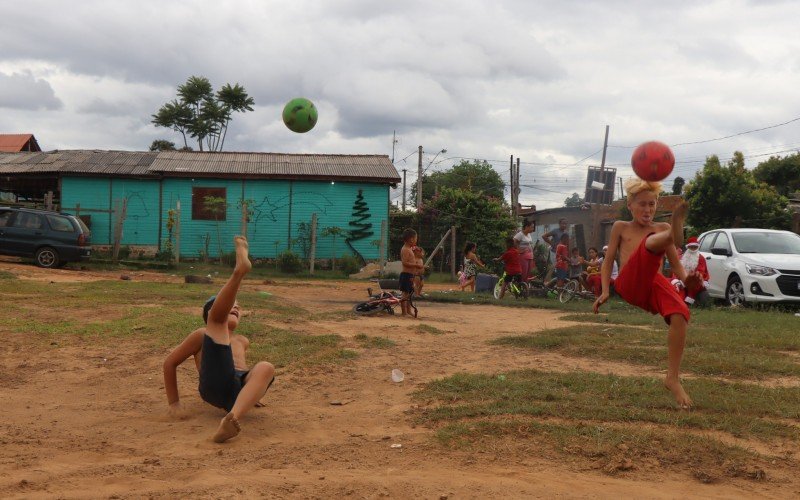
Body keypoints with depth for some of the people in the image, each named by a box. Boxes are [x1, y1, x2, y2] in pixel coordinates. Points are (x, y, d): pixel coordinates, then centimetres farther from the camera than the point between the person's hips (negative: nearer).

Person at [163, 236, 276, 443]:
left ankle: (231, 419, -57)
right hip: (216, 386, -4)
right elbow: (170, 363, 18)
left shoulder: (242, 341, 37)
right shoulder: (203, 335, 21)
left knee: (265, 368, -34)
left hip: (239, 388, 4)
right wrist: (174, 402, 12)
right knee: (219, 318, -12)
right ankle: (239, 270, -39)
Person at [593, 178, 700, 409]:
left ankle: (673, 378, -18)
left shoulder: (662, 228, 24)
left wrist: (686, 278, -3)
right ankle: (674, 234, -68)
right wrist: (605, 290, 3)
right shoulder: (621, 227, 21)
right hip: (628, 285, -3)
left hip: (656, 284, 3)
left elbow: (675, 263, 20)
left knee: (680, 314, -28)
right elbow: (608, 261, 17)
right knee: (651, 241, -28)